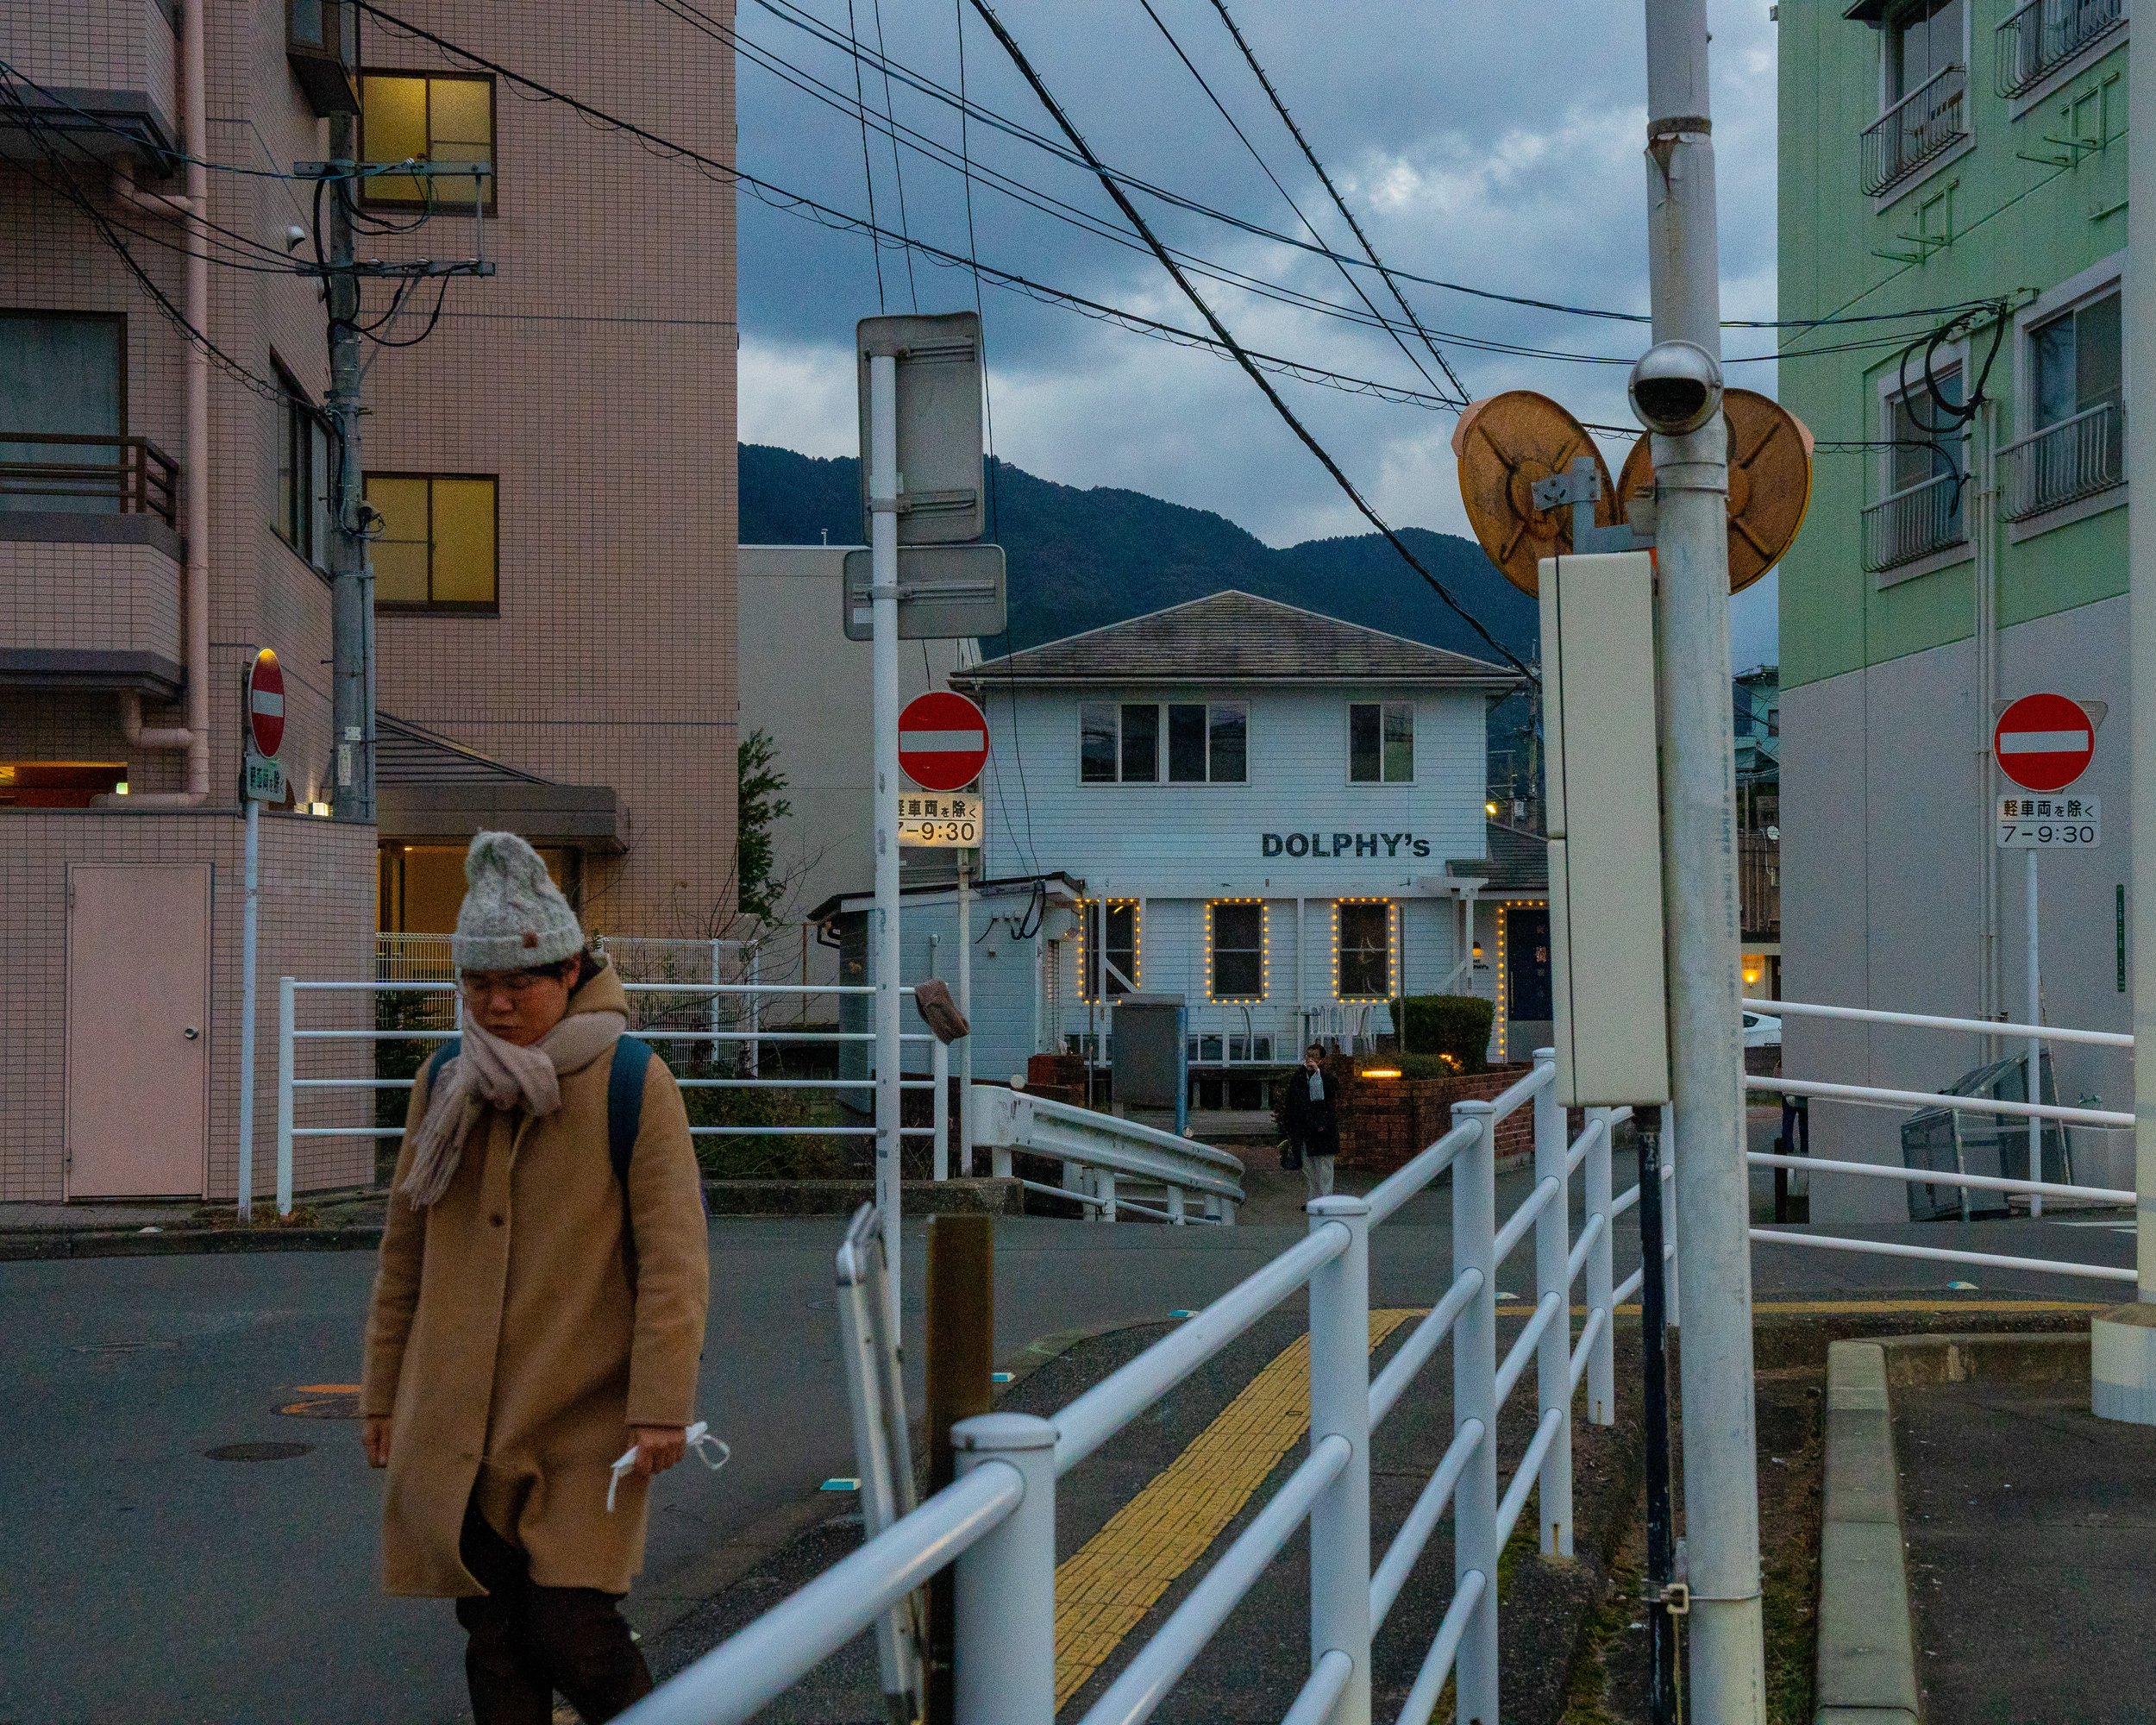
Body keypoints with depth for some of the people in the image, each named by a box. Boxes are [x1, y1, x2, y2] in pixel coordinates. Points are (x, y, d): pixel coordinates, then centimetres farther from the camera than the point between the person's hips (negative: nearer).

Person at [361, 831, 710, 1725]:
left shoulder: (632, 1083, -8)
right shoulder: (443, 1083, 7)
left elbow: (674, 1256, -10)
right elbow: (405, 1250, 14)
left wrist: (662, 1404, -14)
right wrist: (384, 1391, 15)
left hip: (585, 1419, -4)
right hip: (461, 1424, 5)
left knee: (571, 1632, -8)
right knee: (494, 1644, 7)